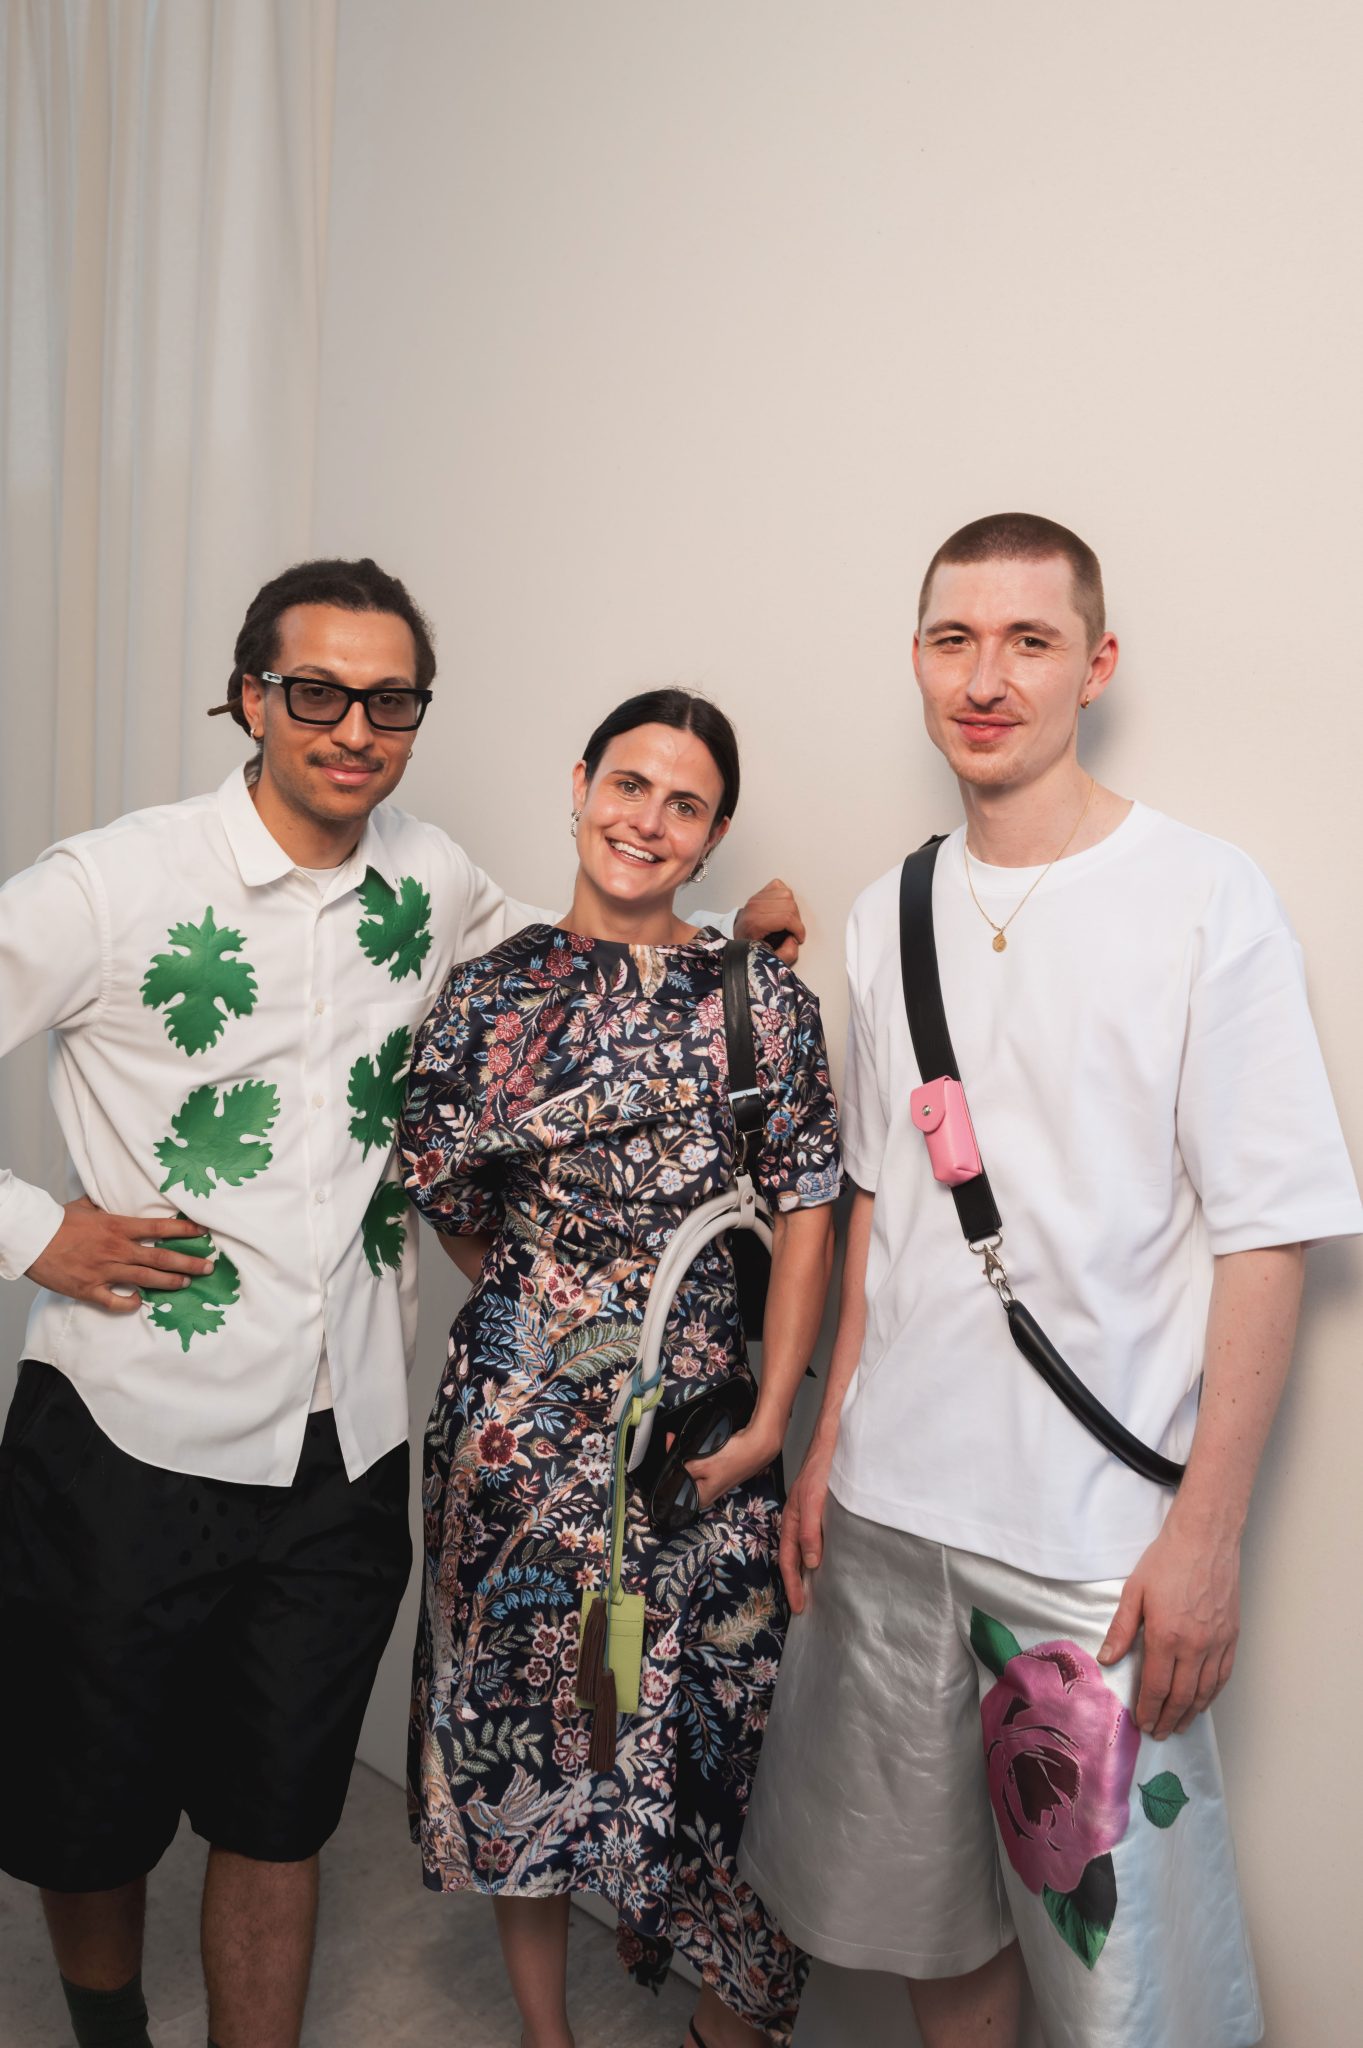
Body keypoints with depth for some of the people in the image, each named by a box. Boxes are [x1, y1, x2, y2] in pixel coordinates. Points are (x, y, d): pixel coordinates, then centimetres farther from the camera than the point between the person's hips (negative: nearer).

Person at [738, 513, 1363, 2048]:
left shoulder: (1204, 901, -9)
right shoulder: (888, 916, 6)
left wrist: (1207, 1531, -13)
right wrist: (828, 1439, 11)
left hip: (1100, 1537, -4)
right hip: (889, 1511, 5)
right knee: (922, 1905, 19)